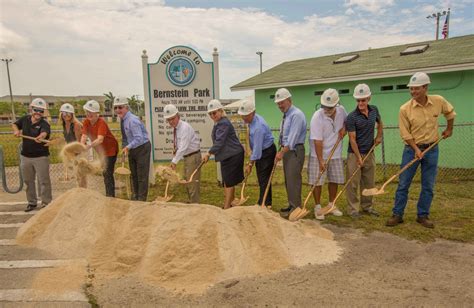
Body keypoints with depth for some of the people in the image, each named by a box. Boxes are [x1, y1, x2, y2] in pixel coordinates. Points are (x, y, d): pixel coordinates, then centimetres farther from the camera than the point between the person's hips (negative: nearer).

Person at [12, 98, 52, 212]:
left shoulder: (44, 124, -17)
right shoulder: (25, 119, 0)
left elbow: (44, 133, -39)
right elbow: (15, 124, 20)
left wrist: (40, 137, -62)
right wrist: (16, 130, -2)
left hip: (41, 157, -5)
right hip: (25, 156, 6)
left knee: (44, 181, 0)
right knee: (28, 181, 16)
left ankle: (46, 203, 12)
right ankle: (32, 202, 30)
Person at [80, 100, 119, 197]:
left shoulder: (101, 123, -26)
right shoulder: (86, 122, -5)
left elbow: (100, 139, -38)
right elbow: (84, 135, -16)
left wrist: (89, 146, -53)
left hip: (110, 149, -7)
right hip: (100, 150, 8)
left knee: (107, 173, -9)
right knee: (105, 173, 14)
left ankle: (110, 196, -3)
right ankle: (110, 195, 26)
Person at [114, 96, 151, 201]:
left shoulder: (132, 120, -24)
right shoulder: (122, 120, 2)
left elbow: (139, 138, -30)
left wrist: (128, 147, -35)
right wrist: (124, 147, 4)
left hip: (142, 148, -9)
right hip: (132, 149, 9)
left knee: (142, 175, 0)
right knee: (133, 174, 18)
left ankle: (141, 199, 12)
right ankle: (135, 197, 33)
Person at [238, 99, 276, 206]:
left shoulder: (258, 126, -30)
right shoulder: (252, 120, 0)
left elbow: (257, 147, -28)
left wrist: (250, 164, -23)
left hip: (267, 152, -10)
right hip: (261, 151, 10)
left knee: (264, 179, -7)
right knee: (261, 178, 14)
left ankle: (265, 204, 0)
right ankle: (262, 203, 24)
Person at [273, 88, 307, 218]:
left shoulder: (296, 115, -14)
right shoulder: (285, 116, 15)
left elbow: (292, 138, -20)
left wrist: (282, 152, -19)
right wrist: (281, 151, 10)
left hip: (295, 150, -9)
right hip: (286, 150, 9)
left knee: (293, 179, -7)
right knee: (288, 179, 13)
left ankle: (296, 207, 1)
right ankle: (291, 204, 23)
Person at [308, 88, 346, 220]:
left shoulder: (341, 110, -6)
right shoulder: (317, 117, -22)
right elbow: (317, 141, -24)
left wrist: (344, 128, -4)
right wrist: (321, 161, -25)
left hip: (335, 154, 5)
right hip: (319, 155, -5)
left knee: (334, 180, 13)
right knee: (317, 182, -2)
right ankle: (317, 207, 14)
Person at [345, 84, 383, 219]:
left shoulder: (374, 110, 2)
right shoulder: (352, 117, -15)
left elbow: (379, 122, 24)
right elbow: (352, 139, -15)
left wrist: (379, 136, 11)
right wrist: (358, 157, -18)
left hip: (370, 153, 5)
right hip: (355, 153, -5)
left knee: (369, 183, 12)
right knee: (353, 183, -1)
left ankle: (366, 207, 25)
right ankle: (353, 209, 9)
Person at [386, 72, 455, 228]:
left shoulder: (439, 101, -6)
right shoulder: (405, 109, -13)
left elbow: (450, 112, 17)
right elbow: (405, 134, -10)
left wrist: (449, 129, 20)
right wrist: (416, 149, -18)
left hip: (432, 149, 2)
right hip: (412, 149, -2)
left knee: (428, 186, 7)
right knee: (403, 184, 1)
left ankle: (423, 216, 19)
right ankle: (397, 215, 10)